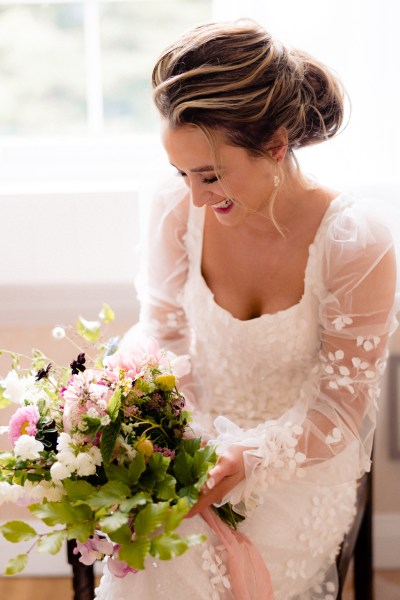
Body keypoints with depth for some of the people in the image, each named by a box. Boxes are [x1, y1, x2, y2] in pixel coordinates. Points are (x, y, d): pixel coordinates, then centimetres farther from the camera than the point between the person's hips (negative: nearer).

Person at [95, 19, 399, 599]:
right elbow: (162, 333, 1)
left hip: (303, 462, -3)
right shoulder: (177, 209, -14)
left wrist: (248, 459, -31)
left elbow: (340, 411, -15)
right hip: (199, 434, 3)